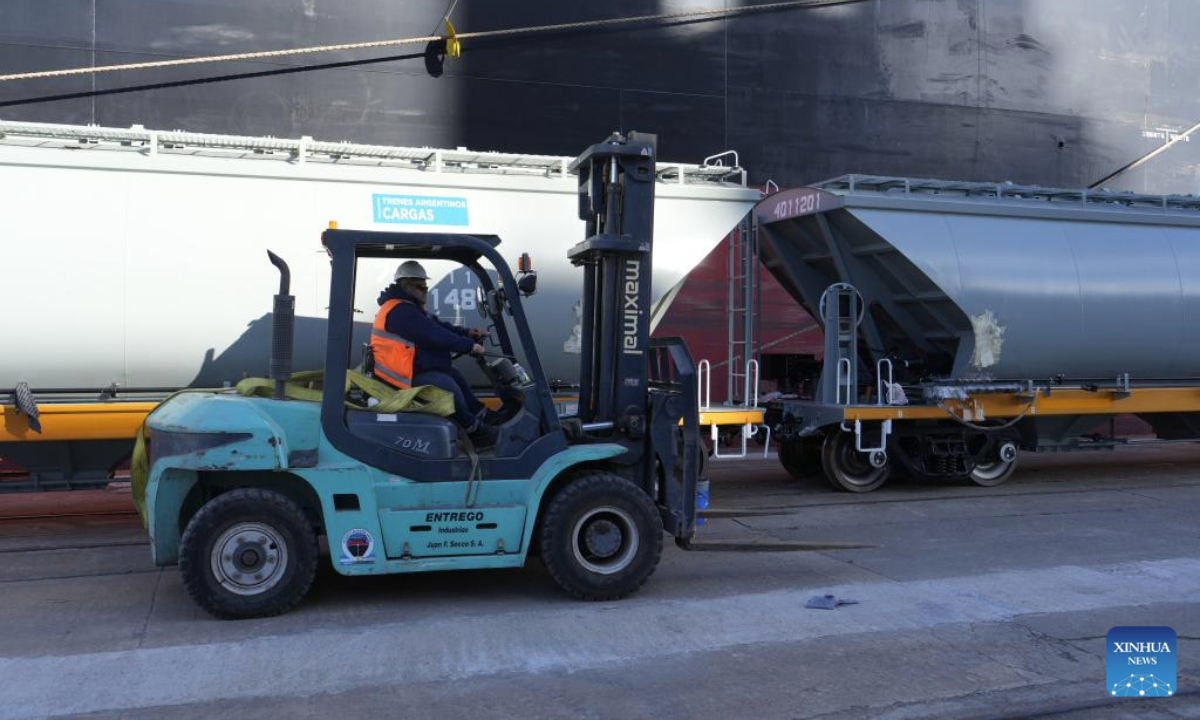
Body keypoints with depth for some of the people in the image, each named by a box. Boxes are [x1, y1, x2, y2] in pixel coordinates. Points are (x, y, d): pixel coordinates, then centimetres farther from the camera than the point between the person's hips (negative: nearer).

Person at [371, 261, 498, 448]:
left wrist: (468, 333, -2)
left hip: (415, 368, 12)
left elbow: (438, 325, 11)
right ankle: (473, 429, -6)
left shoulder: (410, 308, 14)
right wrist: (469, 346, -18)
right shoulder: (399, 311, -23)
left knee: (455, 374, 15)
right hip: (404, 376, -12)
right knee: (447, 385, -22)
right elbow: (436, 336, -26)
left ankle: (481, 415, 19)